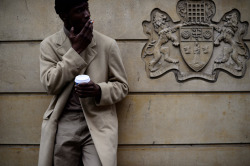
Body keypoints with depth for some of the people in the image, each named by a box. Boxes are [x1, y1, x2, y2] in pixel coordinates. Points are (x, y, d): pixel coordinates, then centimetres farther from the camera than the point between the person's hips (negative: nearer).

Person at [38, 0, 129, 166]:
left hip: (98, 125, -1)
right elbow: (50, 85, -7)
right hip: (63, 126, 1)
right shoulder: (49, 45, 4)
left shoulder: (108, 44, 1)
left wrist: (99, 90, -17)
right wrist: (75, 50, -11)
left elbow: (122, 86, 4)